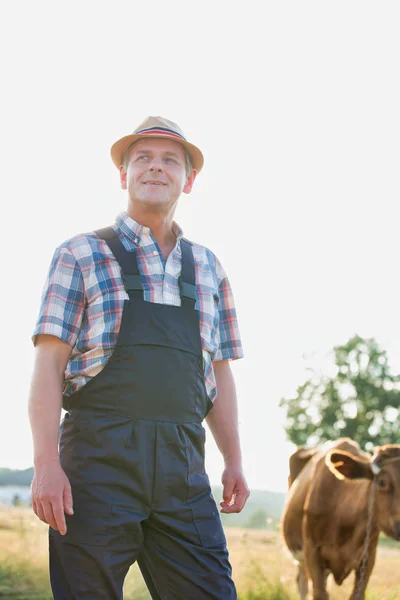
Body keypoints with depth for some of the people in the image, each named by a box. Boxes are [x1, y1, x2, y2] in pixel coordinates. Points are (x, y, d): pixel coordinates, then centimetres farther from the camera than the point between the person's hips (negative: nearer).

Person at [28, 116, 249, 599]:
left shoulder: (207, 269, 19)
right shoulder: (81, 256, 7)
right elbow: (48, 365, -1)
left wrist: (233, 462, 13)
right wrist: (45, 463, -12)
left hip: (182, 468, 3)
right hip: (98, 458, -3)